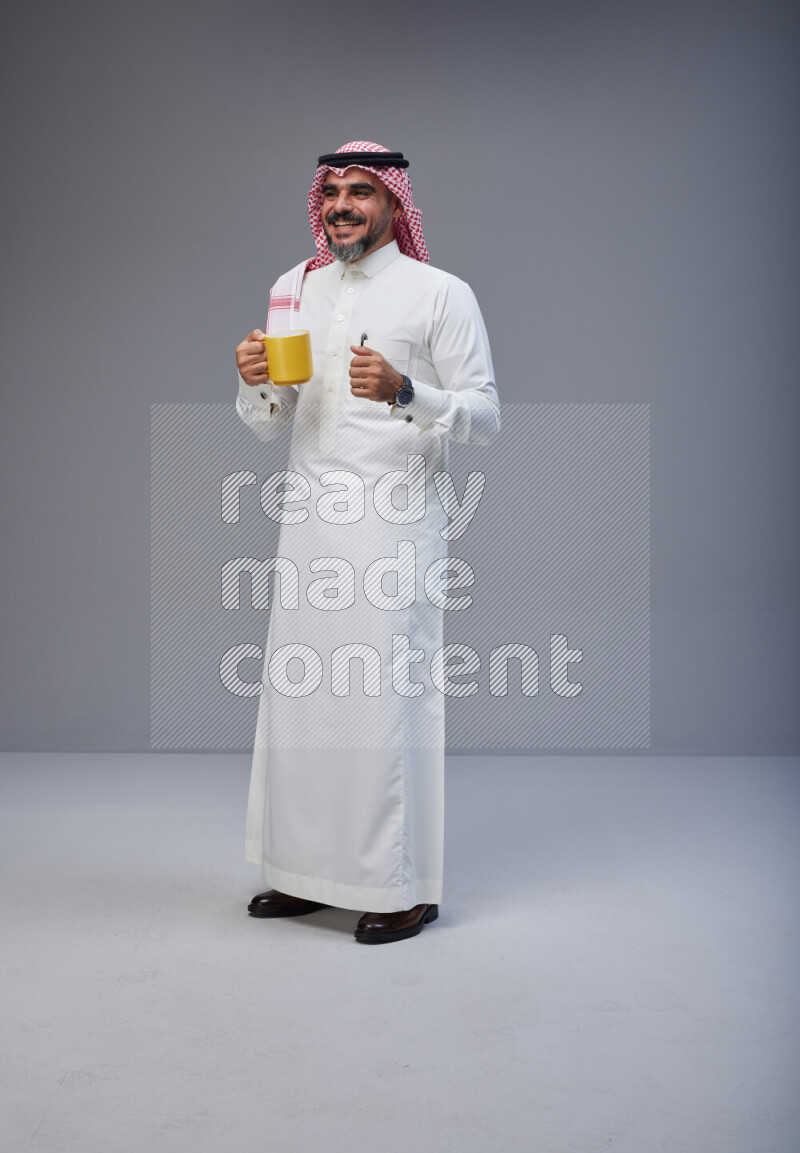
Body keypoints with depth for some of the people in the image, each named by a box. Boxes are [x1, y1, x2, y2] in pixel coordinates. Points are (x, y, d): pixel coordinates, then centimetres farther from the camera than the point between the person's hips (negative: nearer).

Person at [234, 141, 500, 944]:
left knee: (390, 693, -5)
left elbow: (485, 417, -4)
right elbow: (268, 426, 18)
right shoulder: (293, 290, 16)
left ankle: (406, 888, 7)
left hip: (394, 518, -5)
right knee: (298, 690, 5)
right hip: (308, 515, 5)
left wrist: (404, 391, -20)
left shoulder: (441, 295, 1)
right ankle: (310, 871, 20)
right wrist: (253, 382, -4)